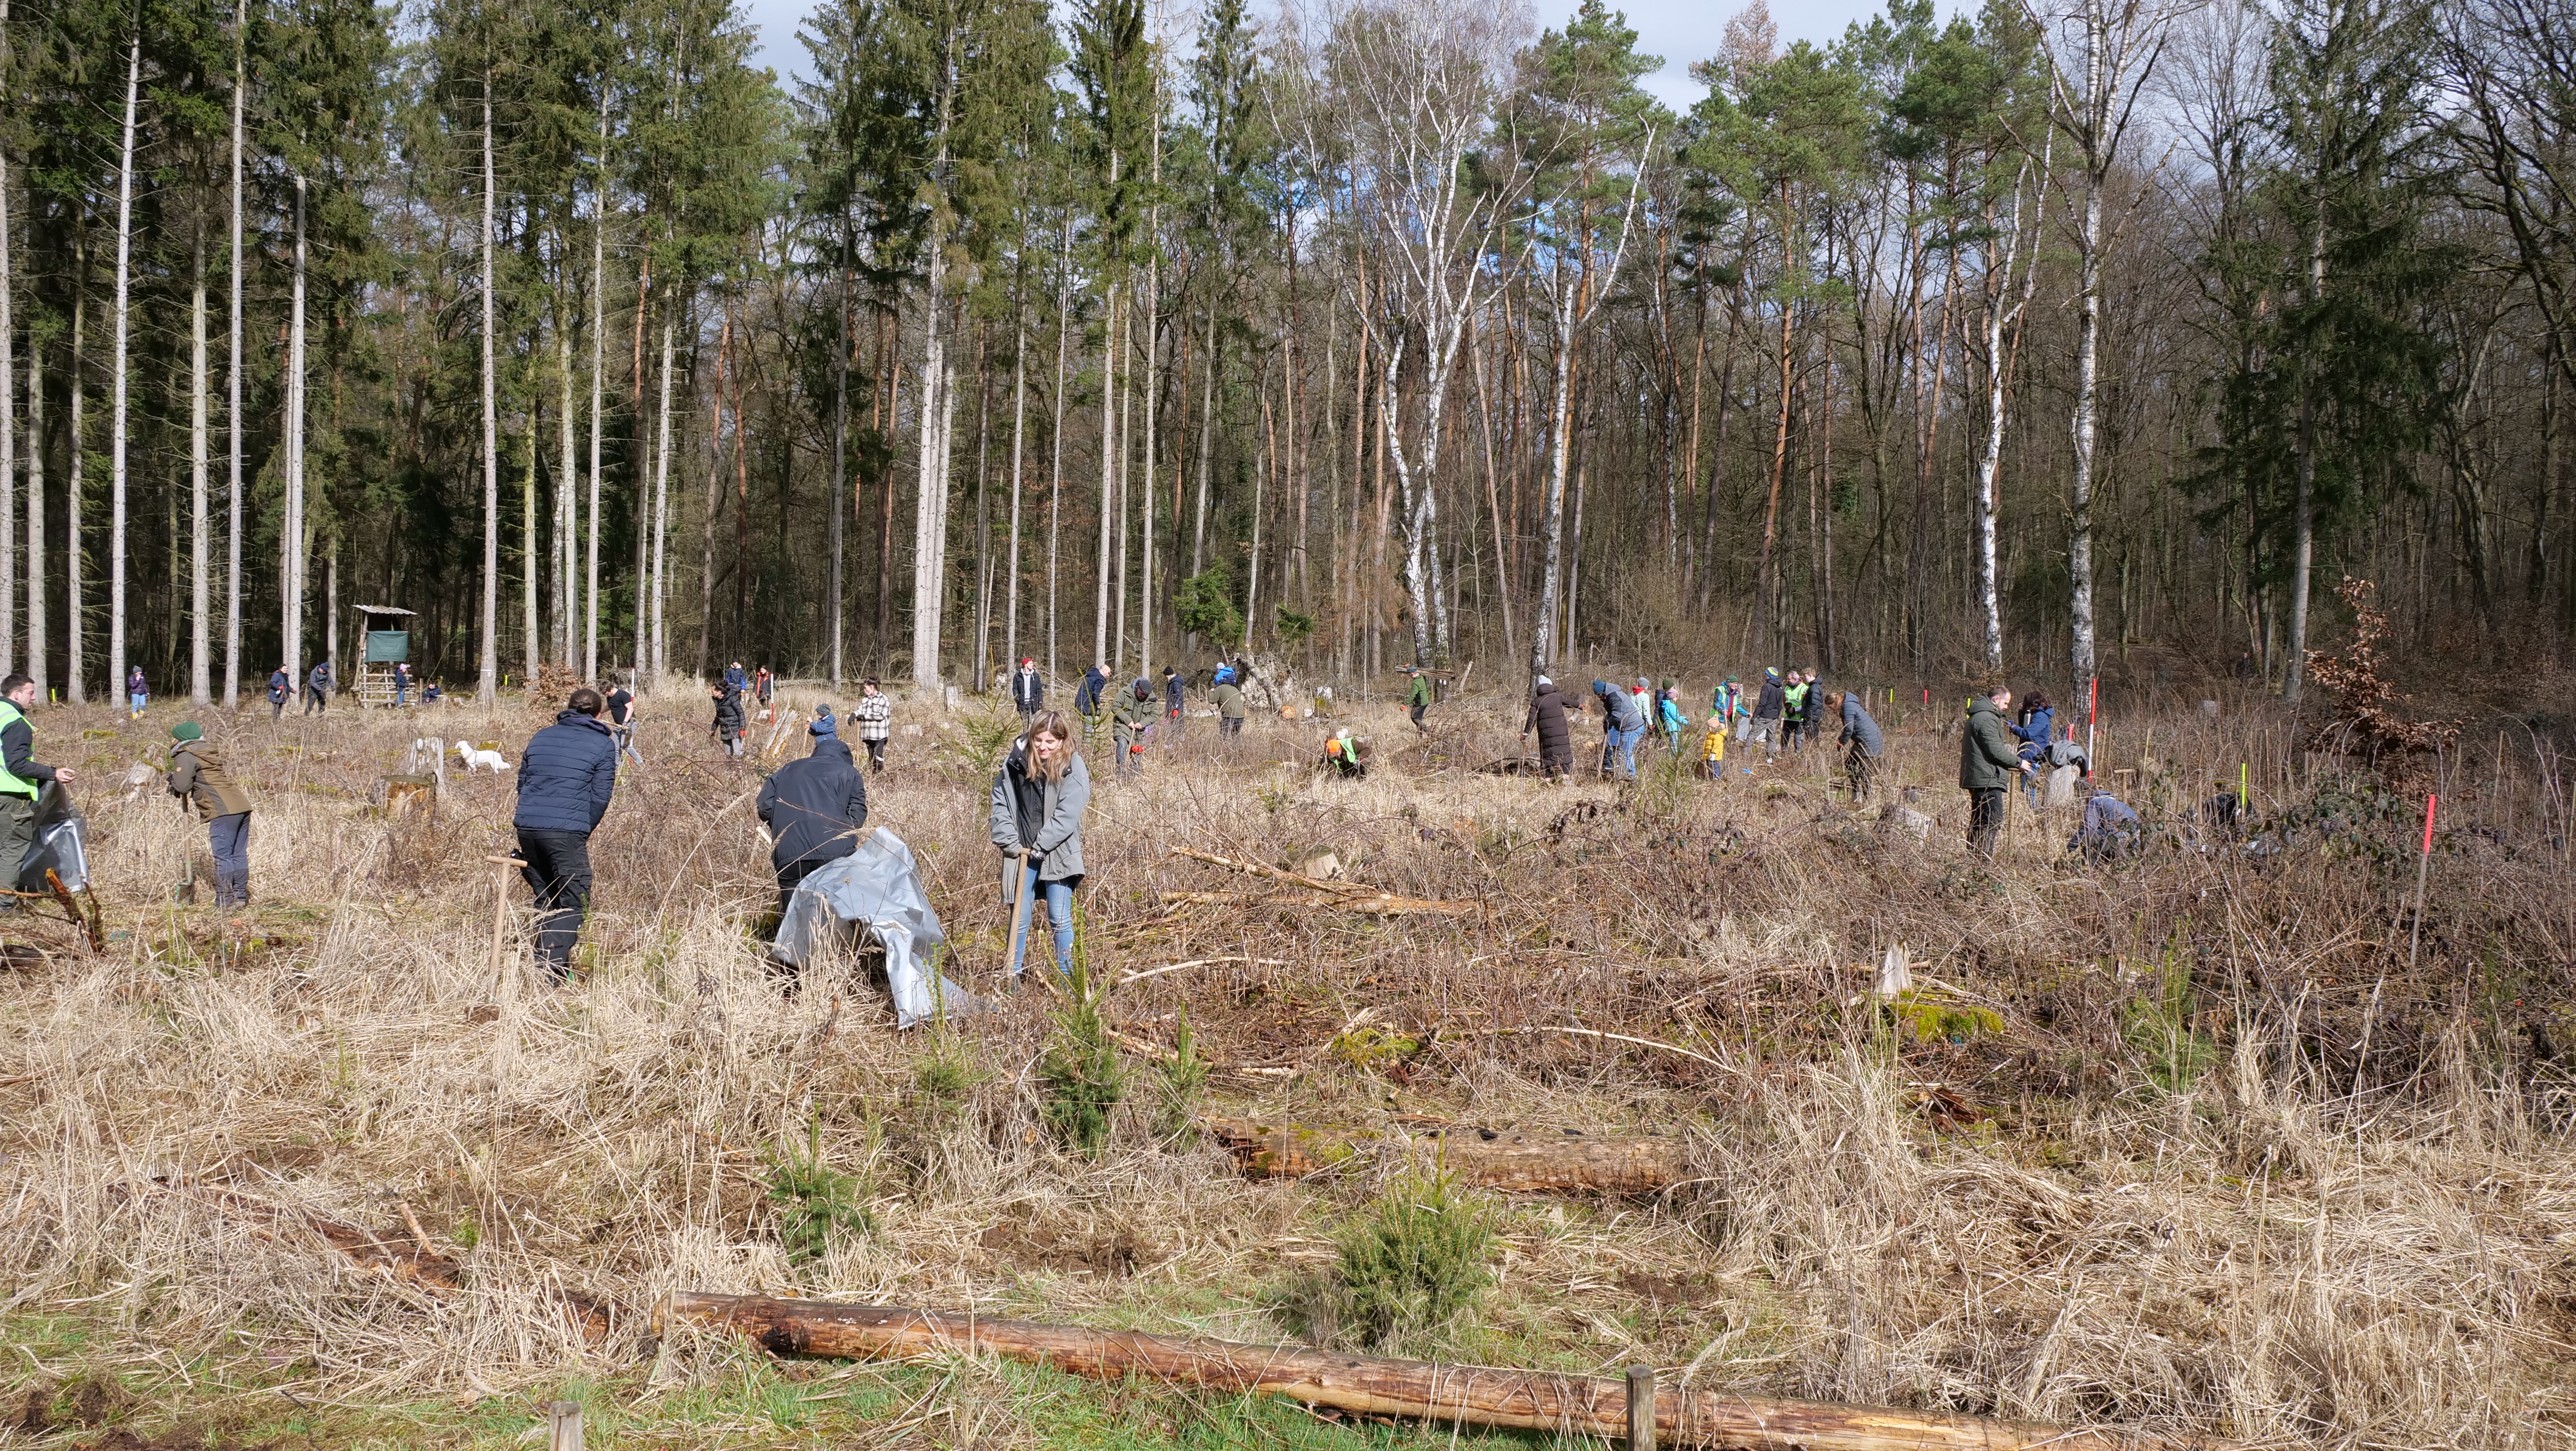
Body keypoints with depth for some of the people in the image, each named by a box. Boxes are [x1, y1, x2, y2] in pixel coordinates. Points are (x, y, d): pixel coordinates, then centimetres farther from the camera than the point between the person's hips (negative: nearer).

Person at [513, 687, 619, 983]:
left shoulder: (541, 737, 18)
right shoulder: (603, 744, 4)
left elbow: (522, 783, 21)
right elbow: (601, 795, 0)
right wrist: (584, 832, 12)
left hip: (527, 826, 5)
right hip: (567, 831, -5)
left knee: (546, 900, 17)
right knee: (573, 902, -1)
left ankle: (543, 962, 18)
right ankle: (553, 966, -14)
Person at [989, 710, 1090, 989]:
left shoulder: (1073, 768, -7)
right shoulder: (1015, 763, 1)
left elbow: (1067, 814, -13)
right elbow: (1000, 803, 5)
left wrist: (1041, 846, -15)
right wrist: (1008, 840, -4)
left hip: (1057, 853, -2)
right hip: (1021, 852, 2)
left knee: (1059, 919, 2)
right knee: (1019, 918, 7)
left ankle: (1066, 976, 11)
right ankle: (1013, 975, 18)